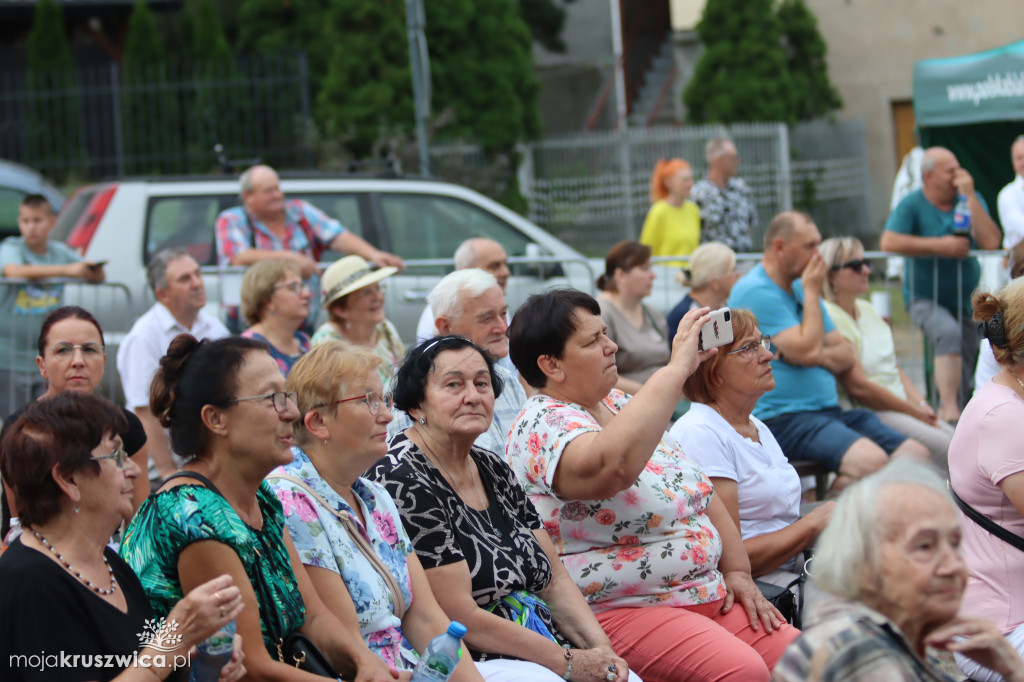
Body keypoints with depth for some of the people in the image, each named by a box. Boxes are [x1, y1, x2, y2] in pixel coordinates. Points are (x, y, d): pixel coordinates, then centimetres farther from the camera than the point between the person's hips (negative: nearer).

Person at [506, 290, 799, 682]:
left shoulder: (619, 404, 16)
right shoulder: (544, 426, -13)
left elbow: (701, 490, 22)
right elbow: (611, 465, -36)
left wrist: (738, 571, 9)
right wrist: (676, 370, -30)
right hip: (618, 610, -8)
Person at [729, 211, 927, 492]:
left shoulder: (801, 287, 19)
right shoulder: (754, 291, -10)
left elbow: (848, 356, 16)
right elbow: (807, 350, -19)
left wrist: (818, 355, -8)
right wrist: (812, 292, -5)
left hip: (829, 412, 9)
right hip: (781, 419, -9)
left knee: (917, 456, -7)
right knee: (870, 460, -31)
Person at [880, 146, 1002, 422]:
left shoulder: (971, 200, 2)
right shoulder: (912, 204, -8)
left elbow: (990, 241, -13)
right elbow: (888, 241, -24)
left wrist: (970, 196, -16)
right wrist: (940, 246, -22)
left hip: (966, 299, 5)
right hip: (925, 299, -5)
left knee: (962, 380, 5)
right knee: (949, 332, -35)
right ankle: (949, 410, -39)